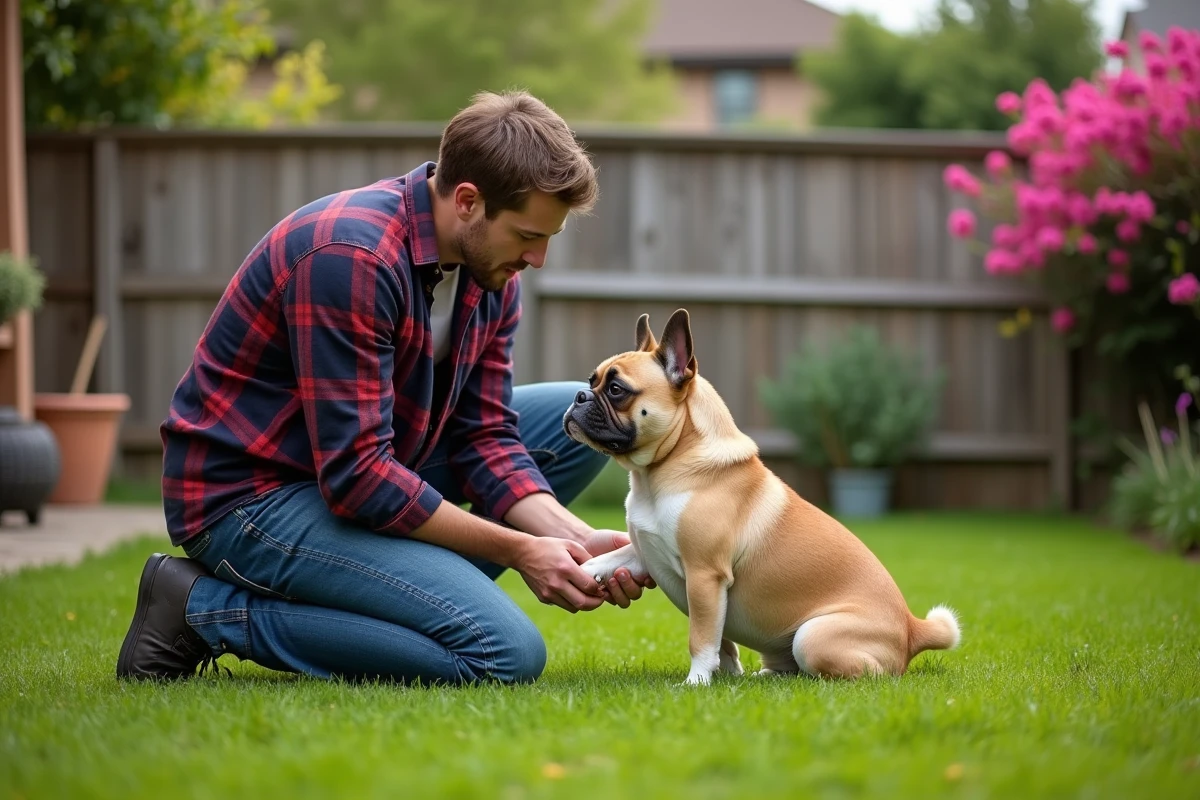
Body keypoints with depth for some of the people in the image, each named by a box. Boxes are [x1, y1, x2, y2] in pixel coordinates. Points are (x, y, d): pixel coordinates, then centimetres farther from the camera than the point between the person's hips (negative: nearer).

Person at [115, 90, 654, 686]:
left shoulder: (490, 275, 0)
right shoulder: (351, 256, -28)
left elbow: (482, 438, 3)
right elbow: (355, 476, -29)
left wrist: (577, 541, -13)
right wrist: (518, 551, -22)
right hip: (247, 496, -9)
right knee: (506, 653, -22)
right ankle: (209, 608, -10)